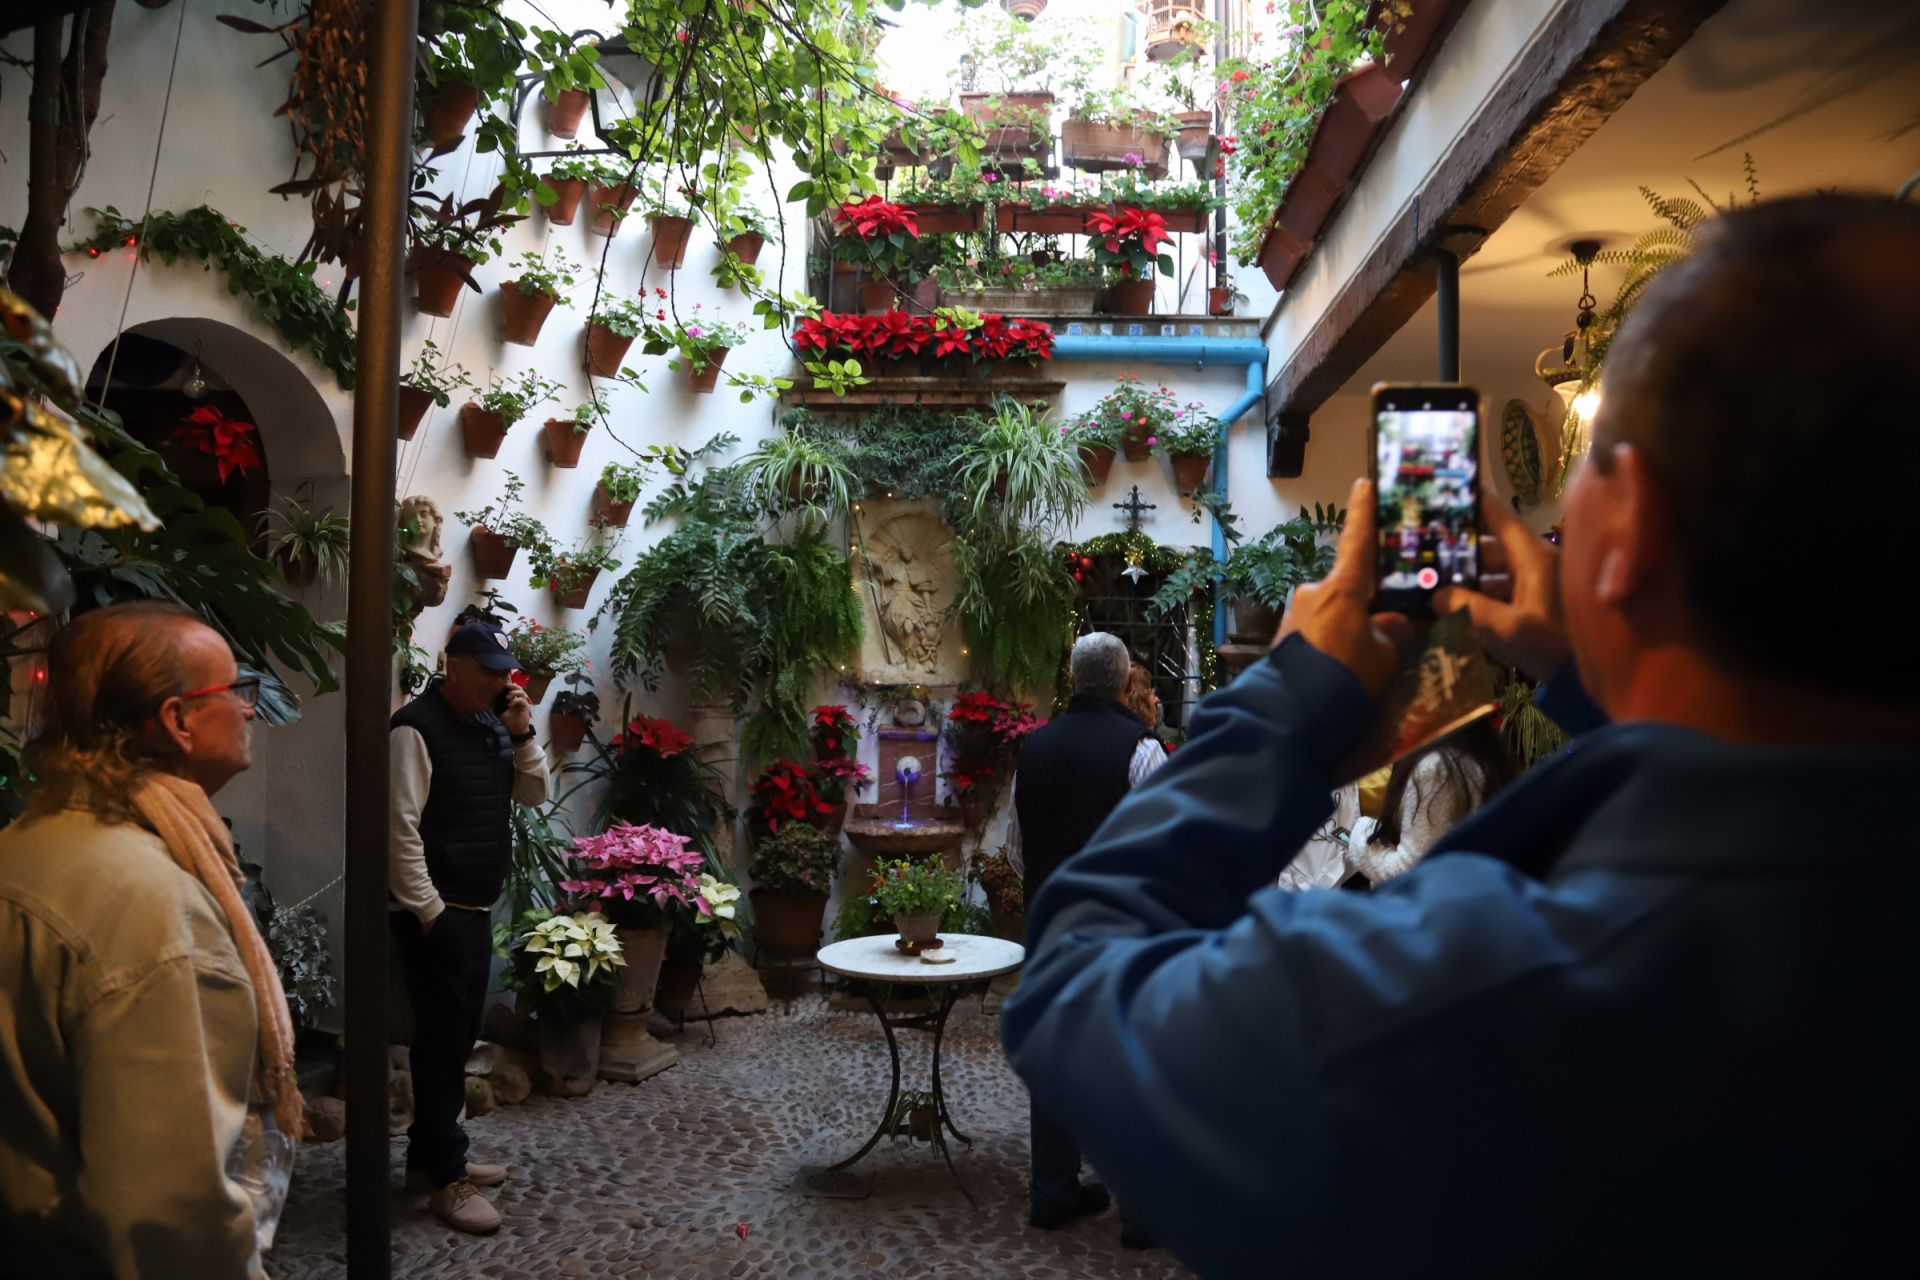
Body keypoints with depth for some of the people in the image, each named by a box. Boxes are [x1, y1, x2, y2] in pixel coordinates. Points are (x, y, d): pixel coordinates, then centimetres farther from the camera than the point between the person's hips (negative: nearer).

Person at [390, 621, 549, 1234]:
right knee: (444, 1039, -2)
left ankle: (429, 1156, 29)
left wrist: (523, 734, -5)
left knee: (455, 1037, 16)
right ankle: (446, 1178, 9)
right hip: (436, 913, -8)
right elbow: (401, 827, -18)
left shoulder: (493, 724, 10)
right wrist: (429, 912, -18)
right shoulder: (417, 727, -15)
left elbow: (533, 793, 11)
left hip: (477, 909, 8)